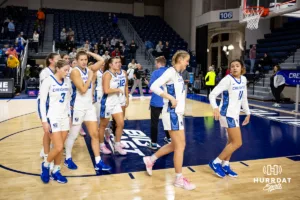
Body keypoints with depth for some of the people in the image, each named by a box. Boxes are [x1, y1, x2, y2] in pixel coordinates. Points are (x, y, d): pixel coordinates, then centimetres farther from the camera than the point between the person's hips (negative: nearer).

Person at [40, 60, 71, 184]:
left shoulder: (67, 81, 6)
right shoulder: (48, 81, -11)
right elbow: (42, 102, -10)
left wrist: (69, 116, 13)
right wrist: (44, 121, -13)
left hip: (65, 117, 5)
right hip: (53, 118, -5)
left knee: (60, 147, 8)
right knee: (58, 147, -9)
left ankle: (56, 172, 24)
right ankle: (45, 165, 18)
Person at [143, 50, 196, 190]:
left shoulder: (178, 74, 14)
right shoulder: (171, 71, -13)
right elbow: (154, 87, -23)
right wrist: (171, 98, -22)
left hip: (177, 113, 9)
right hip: (172, 113, -9)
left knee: (176, 145, 16)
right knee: (180, 146, -1)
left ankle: (150, 159, 30)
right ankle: (179, 179, 12)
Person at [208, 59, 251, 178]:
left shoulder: (243, 79, 5)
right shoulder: (228, 79, -17)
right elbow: (212, 94, -22)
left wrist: (248, 113, 16)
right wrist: (215, 108, -39)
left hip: (235, 113, 8)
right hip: (227, 114, -8)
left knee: (232, 141, 15)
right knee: (237, 143, -8)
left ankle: (225, 165, 29)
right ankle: (216, 163, 2)